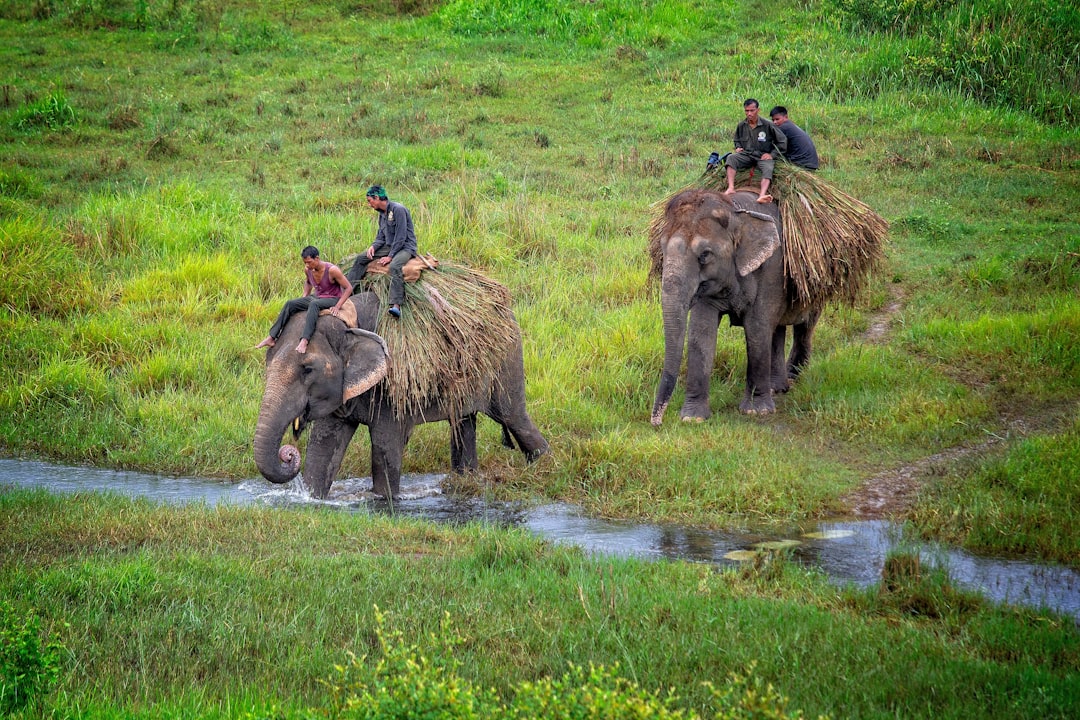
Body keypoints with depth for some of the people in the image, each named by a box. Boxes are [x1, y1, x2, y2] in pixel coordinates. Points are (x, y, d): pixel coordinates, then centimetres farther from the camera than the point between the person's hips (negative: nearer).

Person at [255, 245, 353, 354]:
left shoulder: (331, 270, -22)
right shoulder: (308, 270, -2)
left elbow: (349, 288, -17)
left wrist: (337, 307, -23)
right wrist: (304, 299, 11)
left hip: (333, 299, -7)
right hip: (317, 297, 7)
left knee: (314, 304, -39)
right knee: (290, 304, -12)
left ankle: (304, 341, -50)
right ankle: (271, 338, -15)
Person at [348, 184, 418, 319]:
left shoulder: (398, 209, -17)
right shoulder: (382, 213, 12)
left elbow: (401, 237, -21)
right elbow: (381, 236, 17)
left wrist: (390, 256, -22)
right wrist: (373, 246, -6)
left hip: (406, 247, -10)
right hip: (390, 246, 10)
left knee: (394, 266, -38)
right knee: (361, 259, 5)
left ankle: (396, 305, -51)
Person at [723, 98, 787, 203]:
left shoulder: (767, 125, -7)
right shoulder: (742, 126, 5)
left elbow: (782, 141, -1)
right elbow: (737, 139, 27)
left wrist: (771, 154, -7)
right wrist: (738, 147, 4)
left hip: (763, 156, -3)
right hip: (746, 155, 3)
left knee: (768, 168, -35)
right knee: (731, 157, -23)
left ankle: (762, 195, -57)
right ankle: (731, 188, -35)